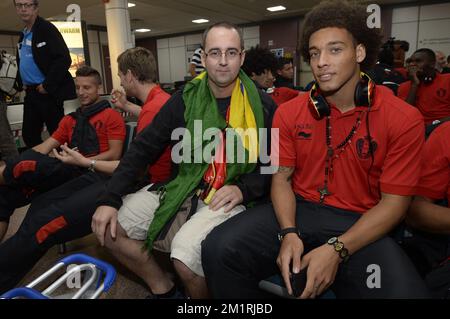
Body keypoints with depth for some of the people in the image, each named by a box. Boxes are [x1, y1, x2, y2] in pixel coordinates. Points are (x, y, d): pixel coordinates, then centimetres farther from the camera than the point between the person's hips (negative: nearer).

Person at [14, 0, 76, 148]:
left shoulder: (47, 29, -8)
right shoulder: (23, 35, 17)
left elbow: (64, 60, -19)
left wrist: (47, 86, -17)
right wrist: (23, 83, 11)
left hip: (50, 93, -9)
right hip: (31, 94, 9)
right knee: (29, 135, 12)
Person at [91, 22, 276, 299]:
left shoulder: (263, 105, -2)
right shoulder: (186, 100, 4)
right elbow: (144, 148, 2)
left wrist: (243, 189, -15)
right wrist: (110, 200, -6)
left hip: (230, 198, -4)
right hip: (183, 190, 5)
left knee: (186, 251, -31)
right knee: (109, 227, -3)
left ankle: (201, 293, 6)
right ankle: (164, 289, 16)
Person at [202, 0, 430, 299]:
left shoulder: (404, 119, -6)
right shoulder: (289, 112, 2)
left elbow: (394, 201, -7)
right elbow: (281, 177, 4)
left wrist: (337, 250, -19)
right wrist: (289, 233, -15)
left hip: (360, 223, -1)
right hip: (298, 210, 2)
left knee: (403, 291, -31)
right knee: (219, 249, -20)